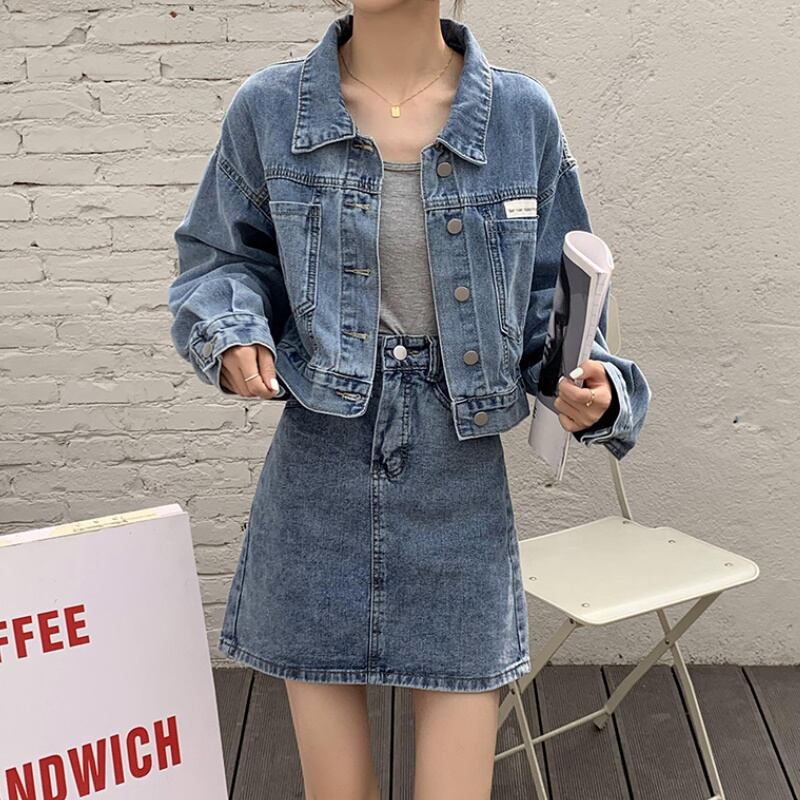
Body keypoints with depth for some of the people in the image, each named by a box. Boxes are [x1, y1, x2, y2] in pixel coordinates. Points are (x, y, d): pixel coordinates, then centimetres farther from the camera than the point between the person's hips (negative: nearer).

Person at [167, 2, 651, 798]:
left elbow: (550, 295, 6)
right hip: (318, 490, 1)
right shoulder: (268, 109, -1)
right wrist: (231, 336, -9)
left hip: (461, 492, 0)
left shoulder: (521, 114, -1)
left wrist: (594, 387, -12)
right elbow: (219, 257, 11)